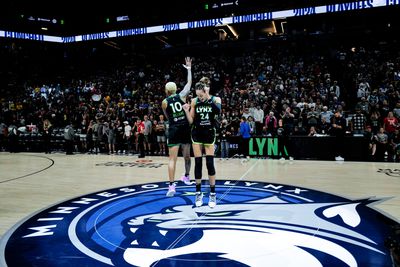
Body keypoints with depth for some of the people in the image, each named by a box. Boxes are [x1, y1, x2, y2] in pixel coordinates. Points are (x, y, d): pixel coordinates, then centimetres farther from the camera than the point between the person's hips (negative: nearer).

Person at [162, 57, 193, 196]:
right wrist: (189, 69, 25)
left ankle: (171, 186, -9)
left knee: (172, 159, -3)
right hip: (185, 128, 3)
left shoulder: (164, 102, 1)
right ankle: (187, 177, 38)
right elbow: (189, 83, 15)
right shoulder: (181, 96, 3)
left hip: (174, 130, -3)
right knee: (187, 156, 19)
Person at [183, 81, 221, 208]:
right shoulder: (194, 101, -2)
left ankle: (213, 194, 10)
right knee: (198, 163, 2)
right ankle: (198, 193, 15)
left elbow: (218, 111, -27)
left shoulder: (216, 99, -5)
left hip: (209, 134, -1)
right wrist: (186, 111, -16)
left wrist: (208, 97, -28)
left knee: (210, 163, -4)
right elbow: (191, 121, 2)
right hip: (197, 134, 1)